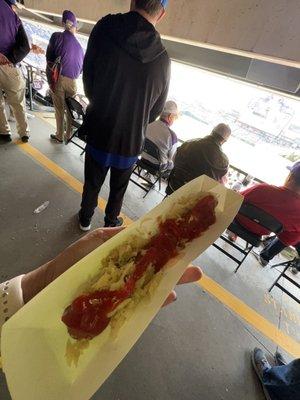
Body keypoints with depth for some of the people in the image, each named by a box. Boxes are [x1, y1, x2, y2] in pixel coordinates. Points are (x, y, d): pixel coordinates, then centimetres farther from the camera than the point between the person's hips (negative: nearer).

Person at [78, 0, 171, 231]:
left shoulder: (105, 28, -13)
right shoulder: (163, 60, -11)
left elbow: (88, 85, -3)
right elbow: (155, 112, 1)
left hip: (98, 137, 0)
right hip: (131, 144, 0)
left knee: (92, 183, 23)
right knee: (118, 189, 23)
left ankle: (85, 219, 46)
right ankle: (111, 223, 45)